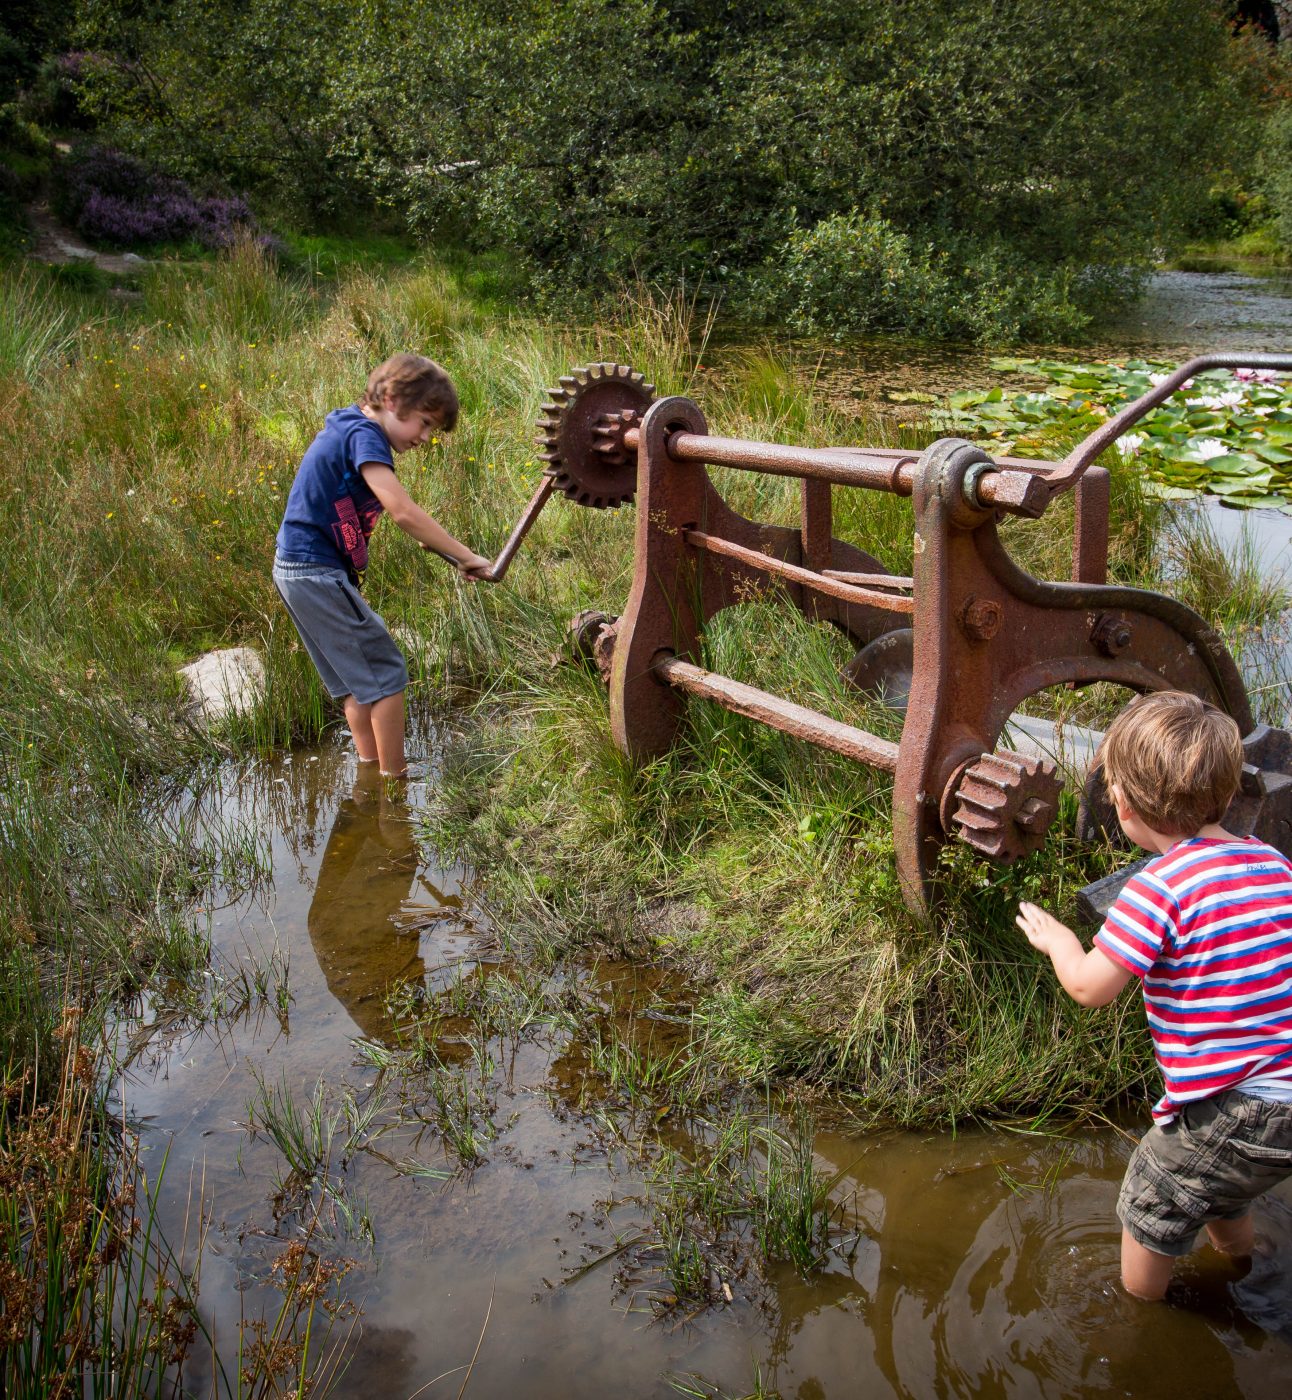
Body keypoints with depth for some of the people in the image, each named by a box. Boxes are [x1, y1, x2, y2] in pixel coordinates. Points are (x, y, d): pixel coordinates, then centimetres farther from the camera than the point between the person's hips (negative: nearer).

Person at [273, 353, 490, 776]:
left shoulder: (348, 428, 13)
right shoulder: (364, 436, -17)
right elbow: (403, 512, -27)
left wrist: (433, 542, 9)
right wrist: (466, 557, -24)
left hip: (296, 567, 10)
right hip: (319, 573, -10)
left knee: (355, 678, 18)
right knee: (385, 672, -1)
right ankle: (393, 779, 6)